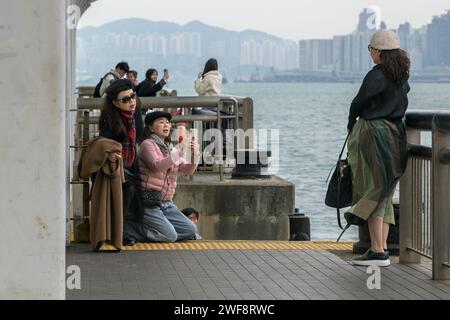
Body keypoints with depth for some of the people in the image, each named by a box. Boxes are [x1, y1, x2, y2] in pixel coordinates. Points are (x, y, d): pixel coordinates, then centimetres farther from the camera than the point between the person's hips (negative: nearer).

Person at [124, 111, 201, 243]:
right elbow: (157, 166, -22)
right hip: (149, 202, -8)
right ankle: (130, 229, -5)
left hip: (166, 203, 8)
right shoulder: (148, 144, -4)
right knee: (170, 236, -20)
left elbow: (188, 170, 7)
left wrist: (194, 154, -13)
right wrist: (179, 151, -29)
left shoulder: (169, 149, 18)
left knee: (191, 230, -1)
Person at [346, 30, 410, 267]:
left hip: (375, 134, -8)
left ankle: (377, 251, -8)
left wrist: (351, 124, 6)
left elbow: (359, 102, -14)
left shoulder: (377, 75, -15)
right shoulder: (402, 76, 10)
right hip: (396, 134, 8)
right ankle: (383, 248, 14)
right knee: (384, 194, 13)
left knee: (373, 192, -6)